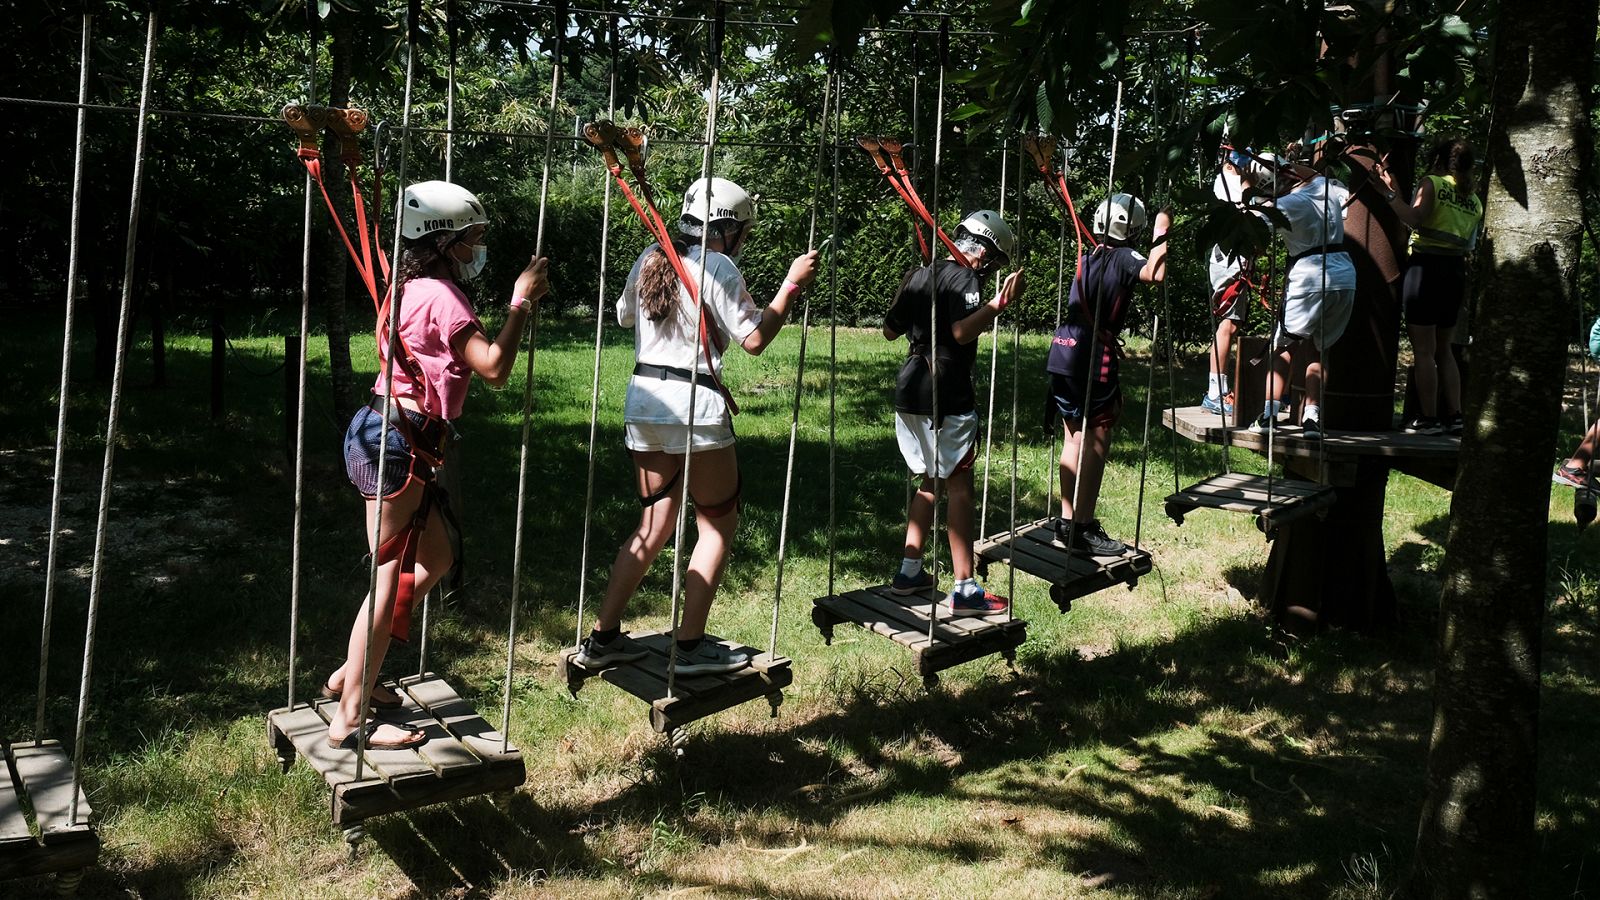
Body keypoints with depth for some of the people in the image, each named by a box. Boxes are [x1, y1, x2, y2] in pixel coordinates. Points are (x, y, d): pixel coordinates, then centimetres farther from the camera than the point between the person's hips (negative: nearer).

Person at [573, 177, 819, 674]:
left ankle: (602, 637, 16)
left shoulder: (650, 257, 12)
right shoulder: (717, 266, -8)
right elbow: (755, 339, -10)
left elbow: (624, 315, 26)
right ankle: (691, 645, 3)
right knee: (718, 523, 6)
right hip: (694, 404, -7)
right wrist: (792, 283, -2)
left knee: (656, 522, 16)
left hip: (643, 396, 7)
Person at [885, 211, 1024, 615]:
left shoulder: (917, 276, 14)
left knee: (930, 481, 18)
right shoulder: (965, 279, -8)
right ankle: (964, 589, -4)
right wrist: (997, 304, -27)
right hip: (946, 399, -8)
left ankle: (909, 571, 20)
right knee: (959, 486, -3)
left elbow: (890, 331, 20)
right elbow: (963, 332, -24)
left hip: (909, 394, 8)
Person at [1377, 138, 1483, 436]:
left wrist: (1391, 193, -15)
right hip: (1456, 271, 7)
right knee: (1443, 349, 16)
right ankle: (1454, 415, 14)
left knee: (1423, 350, -3)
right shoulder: (1475, 201, 16)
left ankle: (1428, 418, -3)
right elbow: (1470, 245, 13)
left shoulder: (1432, 183, -3)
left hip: (1426, 267, -7)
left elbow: (1415, 218, -18)